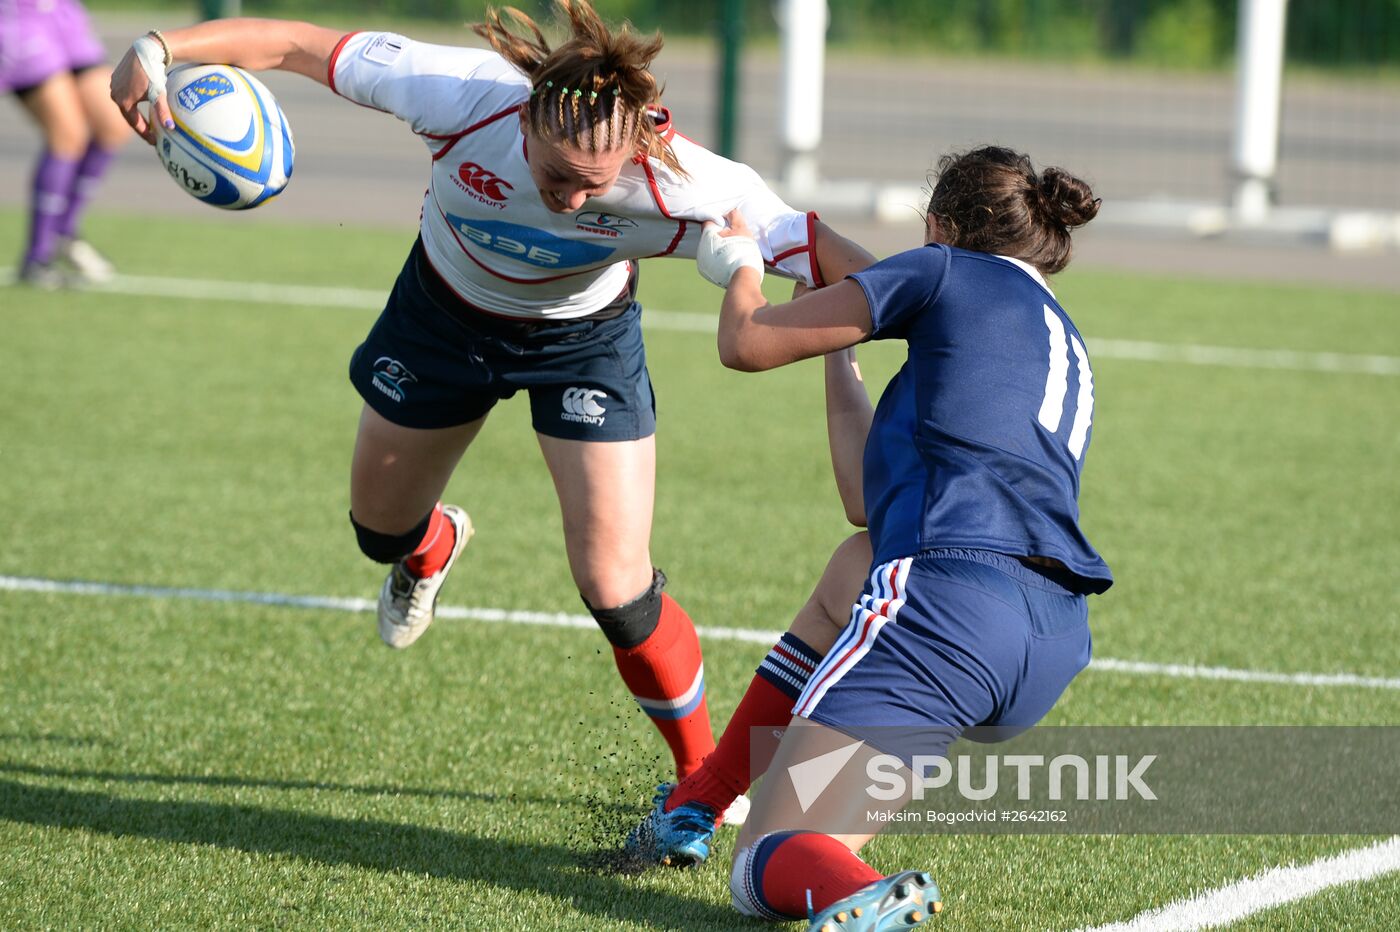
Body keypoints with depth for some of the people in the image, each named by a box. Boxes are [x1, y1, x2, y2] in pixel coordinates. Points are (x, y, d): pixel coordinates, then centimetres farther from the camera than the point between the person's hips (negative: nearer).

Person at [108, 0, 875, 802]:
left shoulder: (685, 189, -41)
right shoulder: (458, 95, -40)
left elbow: (828, 258, -36)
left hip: (583, 339, -2)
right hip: (445, 312, 2)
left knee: (616, 589, -11)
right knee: (381, 527, 21)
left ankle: (703, 774, 15)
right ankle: (432, 548, 62)